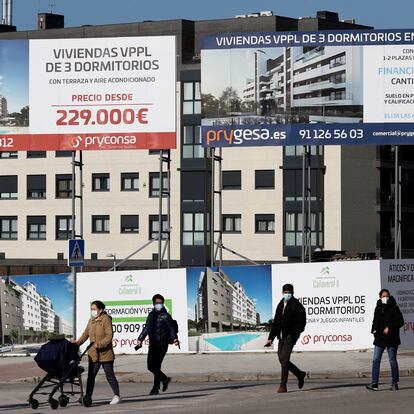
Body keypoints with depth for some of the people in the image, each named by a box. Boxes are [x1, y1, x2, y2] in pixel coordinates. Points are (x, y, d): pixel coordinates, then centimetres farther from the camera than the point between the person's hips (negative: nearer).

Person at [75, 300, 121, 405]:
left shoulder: (106, 319, -10)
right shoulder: (91, 321, 11)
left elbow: (109, 336, -16)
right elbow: (86, 333, 16)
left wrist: (99, 344, -26)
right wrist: (78, 342, 0)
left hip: (105, 353, -5)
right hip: (93, 354, 5)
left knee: (110, 375, 4)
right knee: (91, 376, -1)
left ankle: (117, 396, 17)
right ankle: (88, 396, 1)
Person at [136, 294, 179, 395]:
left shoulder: (166, 316, -6)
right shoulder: (152, 315, 13)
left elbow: (171, 328, -15)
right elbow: (147, 328, 21)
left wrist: (175, 339, -29)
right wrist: (140, 339, 18)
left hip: (162, 344, -7)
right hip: (153, 344, 7)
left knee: (156, 366, -10)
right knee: (150, 366, 8)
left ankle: (156, 388, -3)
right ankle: (165, 379, 23)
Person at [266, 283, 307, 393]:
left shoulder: (297, 306, -5)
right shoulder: (281, 305, 17)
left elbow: (301, 323, -10)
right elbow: (276, 323, 21)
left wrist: (293, 334, -21)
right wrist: (271, 338, 16)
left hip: (290, 336, -8)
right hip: (282, 337, 8)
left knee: (284, 359, -14)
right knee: (282, 359, 10)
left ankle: (283, 385, -14)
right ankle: (300, 374, 31)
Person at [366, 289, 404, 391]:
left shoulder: (394, 308, -3)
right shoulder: (378, 308, 12)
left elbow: (400, 321, -6)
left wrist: (390, 328, -15)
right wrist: (374, 330, 6)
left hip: (391, 338, -4)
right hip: (379, 338, 4)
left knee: (393, 361, 2)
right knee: (376, 360, -5)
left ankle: (395, 383, 12)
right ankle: (374, 383, -7)